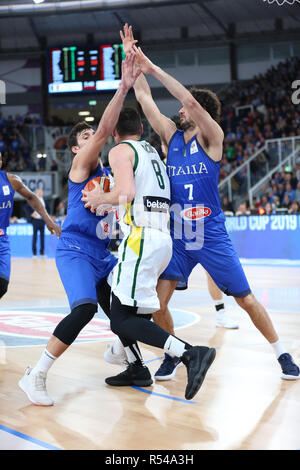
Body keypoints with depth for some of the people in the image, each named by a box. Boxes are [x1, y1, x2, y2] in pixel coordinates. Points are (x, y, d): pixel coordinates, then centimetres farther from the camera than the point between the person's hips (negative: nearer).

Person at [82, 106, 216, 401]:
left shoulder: (120, 151, -2)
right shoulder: (152, 151, 23)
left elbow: (127, 192, -19)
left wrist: (101, 198, -1)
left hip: (141, 239, -9)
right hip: (163, 238, 9)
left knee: (121, 319, -10)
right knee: (116, 297, 24)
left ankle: (191, 354, -26)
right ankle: (137, 368, 23)